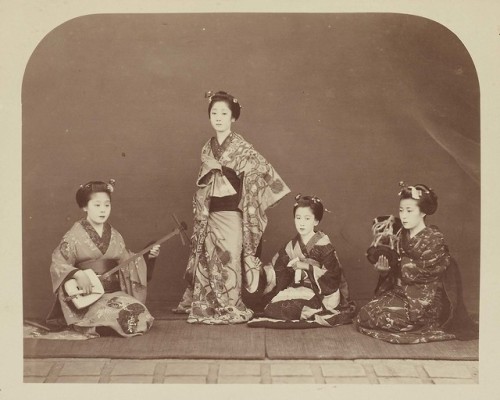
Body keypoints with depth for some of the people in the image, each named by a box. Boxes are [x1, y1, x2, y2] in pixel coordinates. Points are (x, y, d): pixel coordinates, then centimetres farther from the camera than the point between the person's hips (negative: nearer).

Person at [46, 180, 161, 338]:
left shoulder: (114, 236, 11)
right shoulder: (75, 235, -3)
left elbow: (128, 263, 19)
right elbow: (58, 263, -7)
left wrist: (147, 256, 4)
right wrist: (77, 274, -25)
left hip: (115, 291, 5)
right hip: (87, 295, -5)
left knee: (140, 312, -20)